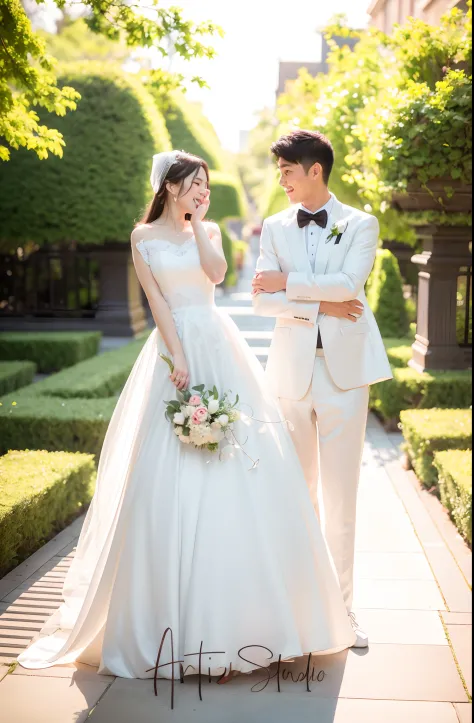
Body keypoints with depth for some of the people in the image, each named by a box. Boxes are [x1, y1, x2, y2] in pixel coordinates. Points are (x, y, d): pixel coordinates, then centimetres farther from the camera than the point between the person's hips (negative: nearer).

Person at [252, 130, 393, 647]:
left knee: (340, 495, 2)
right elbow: (261, 300, 0)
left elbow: (349, 284, -13)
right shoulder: (275, 227, 10)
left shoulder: (361, 225, 4)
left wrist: (287, 283, -8)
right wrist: (319, 306, -10)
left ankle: (341, 604, 13)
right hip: (293, 368, 2)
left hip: (344, 368, -2)